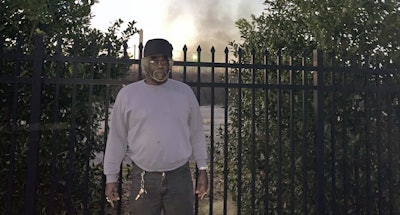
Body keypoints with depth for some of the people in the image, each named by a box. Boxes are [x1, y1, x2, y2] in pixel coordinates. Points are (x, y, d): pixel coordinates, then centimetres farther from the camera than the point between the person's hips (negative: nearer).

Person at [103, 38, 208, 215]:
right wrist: (111, 177, 2)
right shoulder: (127, 94, -1)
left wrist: (202, 169, 7)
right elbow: (117, 138, 2)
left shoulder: (185, 92, 2)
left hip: (180, 176, 1)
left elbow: (196, 134, 7)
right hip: (143, 178, 0)